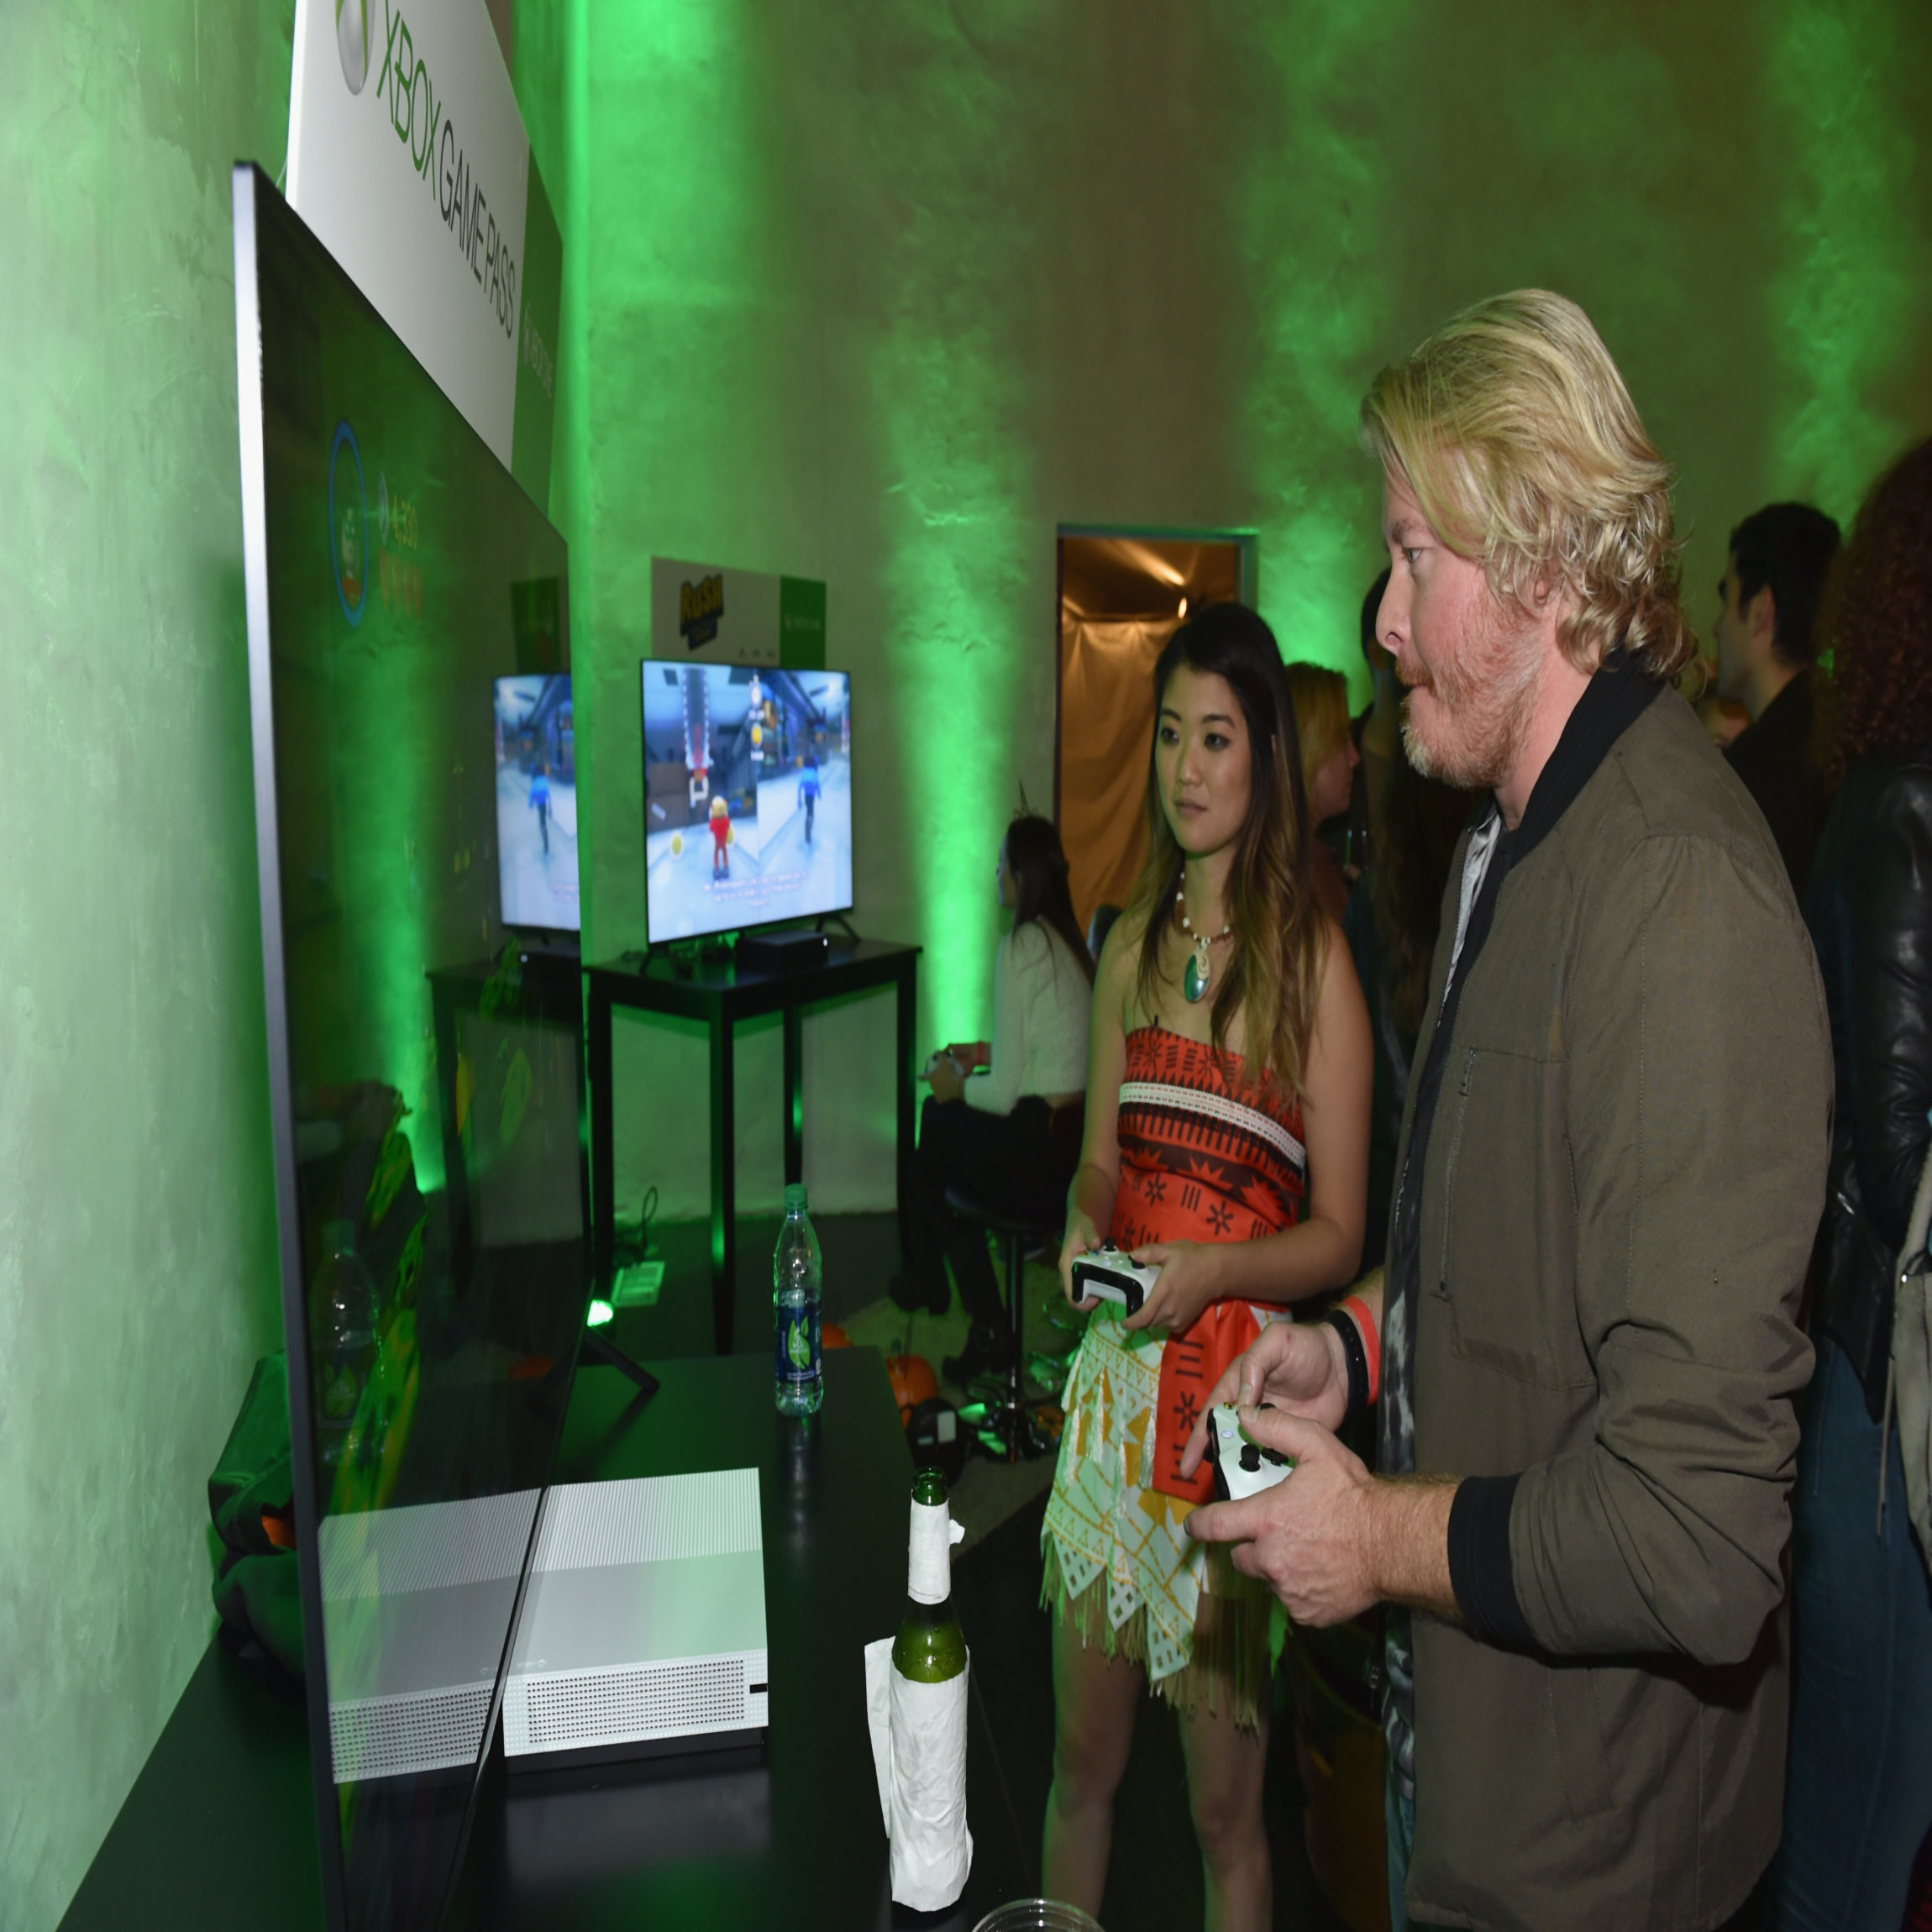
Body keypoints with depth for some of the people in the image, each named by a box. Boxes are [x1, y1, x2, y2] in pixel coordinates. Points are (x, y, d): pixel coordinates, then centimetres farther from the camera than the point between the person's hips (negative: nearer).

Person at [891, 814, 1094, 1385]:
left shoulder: (1020, 947, -16)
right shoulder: (1069, 940, 9)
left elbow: (1004, 1091, -16)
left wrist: (957, 1086, 2)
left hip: (1040, 1147, -8)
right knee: (942, 1120, 20)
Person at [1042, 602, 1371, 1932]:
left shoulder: (1315, 959, -9)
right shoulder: (1133, 943, 7)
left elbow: (1338, 1233, -7)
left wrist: (1212, 1271, -23)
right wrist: (1086, 1224, -7)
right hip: (1115, 1368, 5)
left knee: (1225, 1802, 12)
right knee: (1083, 1760, 19)